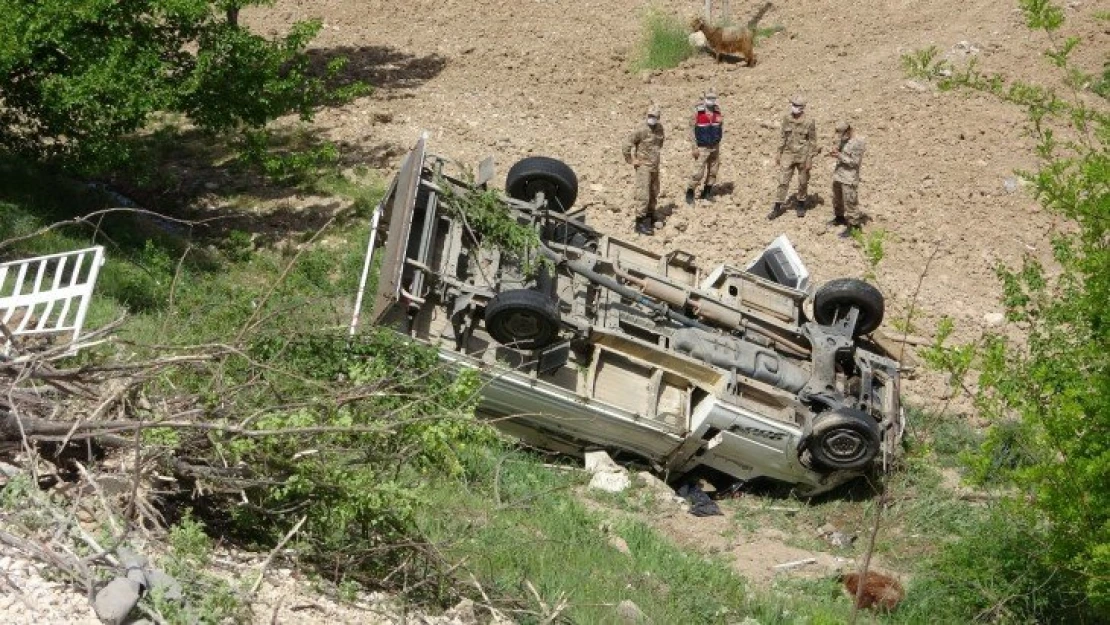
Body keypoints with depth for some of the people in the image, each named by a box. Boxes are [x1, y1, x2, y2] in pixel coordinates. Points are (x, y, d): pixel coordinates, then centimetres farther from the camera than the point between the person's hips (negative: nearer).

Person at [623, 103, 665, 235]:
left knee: (654, 194, 17)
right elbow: (627, 144, -16)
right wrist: (631, 160, -12)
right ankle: (640, 223, -7)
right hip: (643, 166, -8)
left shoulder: (659, 128, 4)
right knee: (643, 195, -10)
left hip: (655, 166, 8)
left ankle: (650, 218, 32)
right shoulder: (641, 131, -18)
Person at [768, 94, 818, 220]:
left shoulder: (809, 122, -12)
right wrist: (779, 153, 10)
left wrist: (810, 158, -10)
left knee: (803, 182, 10)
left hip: (802, 156, -3)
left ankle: (801, 205, 29)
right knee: (783, 181, 1)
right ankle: (777, 208, 5)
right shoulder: (786, 118, 0)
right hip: (788, 154, 3)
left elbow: (813, 141, -7)